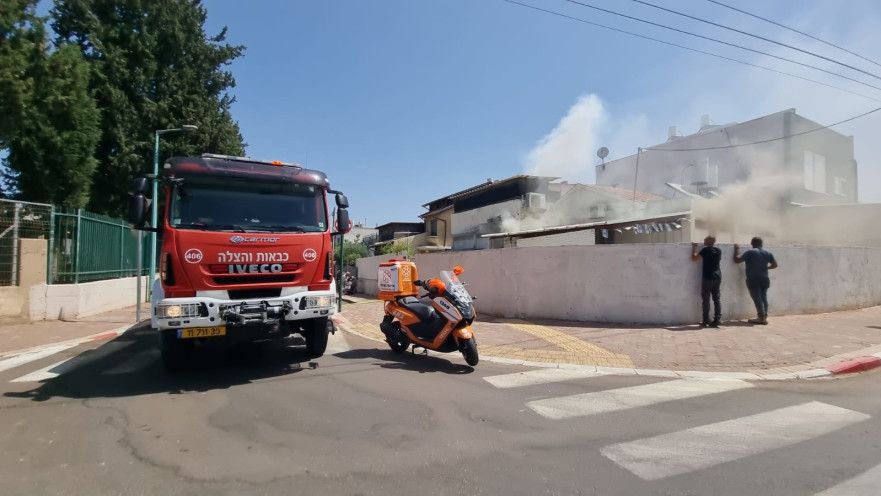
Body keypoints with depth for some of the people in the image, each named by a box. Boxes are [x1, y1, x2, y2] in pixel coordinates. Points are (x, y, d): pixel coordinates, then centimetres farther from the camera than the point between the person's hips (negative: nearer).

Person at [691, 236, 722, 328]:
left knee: (706, 299, 0)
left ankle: (705, 321, 1)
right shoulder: (718, 251, 9)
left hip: (707, 277, -5)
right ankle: (716, 320, 4)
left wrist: (694, 248, 8)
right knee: (717, 299, 6)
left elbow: (694, 258, -4)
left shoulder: (705, 250, -8)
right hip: (718, 277, 5)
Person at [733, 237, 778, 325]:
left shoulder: (750, 252, -9)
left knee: (757, 298, -4)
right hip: (764, 279, 6)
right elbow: (774, 265, 15)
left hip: (753, 279, -5)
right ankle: (764, 317, 13)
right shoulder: (768, 253, 9)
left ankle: (762, 318, -5)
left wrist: (736, 250, 5)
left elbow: (737, 260, -7)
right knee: (763, 297, 12)